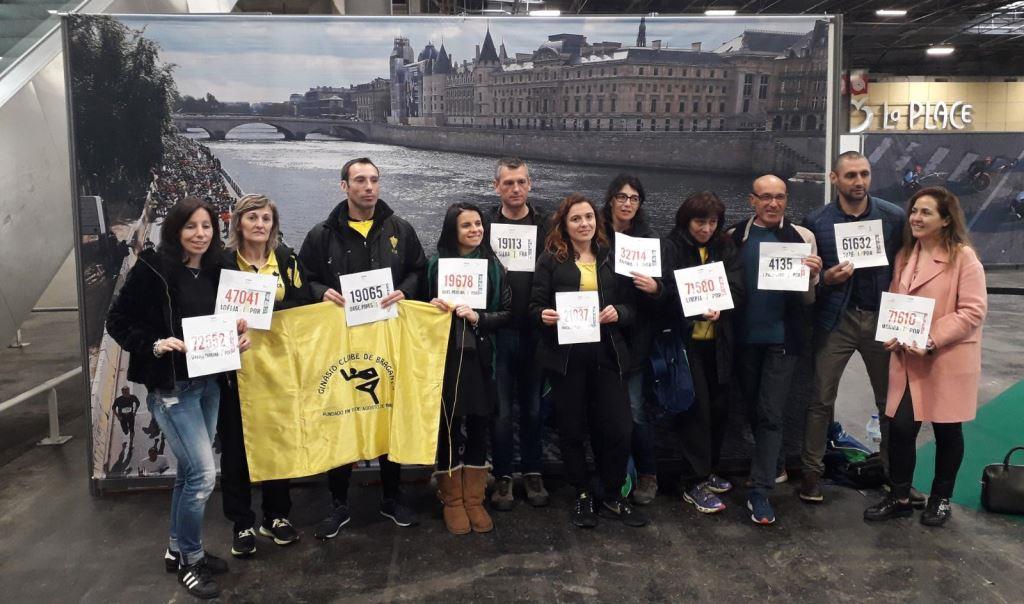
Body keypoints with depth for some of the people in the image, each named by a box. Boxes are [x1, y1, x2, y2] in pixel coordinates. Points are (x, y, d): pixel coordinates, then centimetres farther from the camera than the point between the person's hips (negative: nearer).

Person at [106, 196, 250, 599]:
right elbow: (117, 321, -8)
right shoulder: (152, 269, -11)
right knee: (203, 474, -7)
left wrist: (238, 337, -5)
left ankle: (179, 550, 33)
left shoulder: (214, 271, 5)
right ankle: (191, 560, 13)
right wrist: (155, 345, -22)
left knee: (190, 472, 16)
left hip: (208, 382, 6)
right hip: (171, 386, -6)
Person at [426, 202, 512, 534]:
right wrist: (436, 308, -13)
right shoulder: (437, 264, 2)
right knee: (448, 426, 2)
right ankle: (451, 500, 16)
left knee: (478, 426, 6)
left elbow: (507, 312, 2)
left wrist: (477, 317, -13)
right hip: (446, 357, -1)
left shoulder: (493, 266, 6)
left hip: (480, 357, 2)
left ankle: (474, 499, 19)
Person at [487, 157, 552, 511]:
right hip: (498, 331, -1)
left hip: (535, 331, 1)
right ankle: (503, 476, 19)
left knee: (533, 406, 11)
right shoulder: (485, 225, 3)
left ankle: (533, 472, 26)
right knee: (501, 409, 5)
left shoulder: (546, 225, 5)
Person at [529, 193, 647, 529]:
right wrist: (543, 315, -21)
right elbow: (535, 305, 1)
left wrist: (618, 312, -11)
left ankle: (613, 497, 20)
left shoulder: (612, 258, 12)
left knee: (618, 428, -1)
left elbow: (631, 307, 10)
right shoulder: (551, 259, 4)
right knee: (572, 429, 7)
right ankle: (582, 496, 25)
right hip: (565, 354, -1)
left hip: (606, 353, 2)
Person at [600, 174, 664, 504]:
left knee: (635, 409, -4)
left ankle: (647, 475, 14)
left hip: (636, 335, -1)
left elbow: (666, 287, 4)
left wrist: (656, 288, -17)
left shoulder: (649, 238, 5)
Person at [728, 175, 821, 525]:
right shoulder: (734, 237, 3)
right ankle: (770, 466, 38)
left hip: (782, 336, -2)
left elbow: (808, 299, 0)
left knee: (770, 413, -4)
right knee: (752, 408, 15)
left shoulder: (802, 237, 0)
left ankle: (760, 491, 1)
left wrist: (811, 276, -19)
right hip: (744, 335, 3)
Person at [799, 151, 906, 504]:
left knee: (890, 399, 12)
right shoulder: (816, 222, -2)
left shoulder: (894, 217, -1)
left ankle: (893, 470, 28)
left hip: (881, 318, 1)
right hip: (835, 319, -1)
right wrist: (825, 279, -17)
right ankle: (812, 472, 14)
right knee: (821, 400, 2)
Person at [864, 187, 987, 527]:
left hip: (948, 360, -4)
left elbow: (973, 311, -14)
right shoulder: (905, 255, 11)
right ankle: (899, 497, 19)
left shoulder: (964, 257, -9)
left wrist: (932, 340, -22)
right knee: (900, 428, 2)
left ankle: (940, 499, 28)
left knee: (947, 431, 9)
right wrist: (893, 335, -3)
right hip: (908, 359, 5)